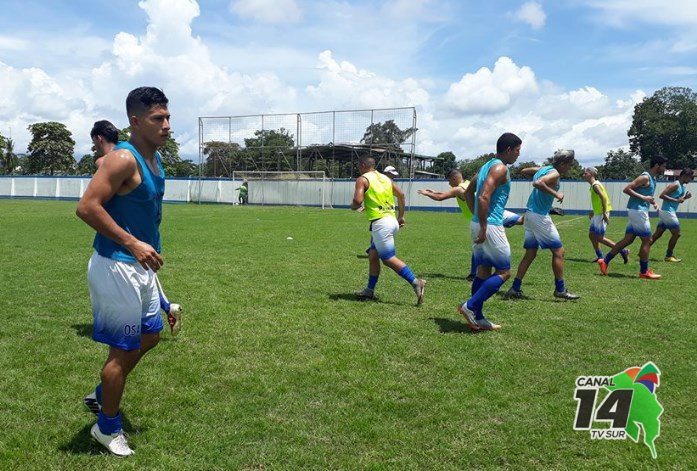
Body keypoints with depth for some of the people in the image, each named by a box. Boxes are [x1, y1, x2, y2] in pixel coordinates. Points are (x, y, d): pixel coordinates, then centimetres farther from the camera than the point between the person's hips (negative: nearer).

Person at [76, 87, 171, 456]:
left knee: (149, 335, 21)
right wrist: (133, 244, -26)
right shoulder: (123, 159, -20)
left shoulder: (155, 159, 10)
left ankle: (103, 393, 43)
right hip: (117, 267, -9)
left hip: (140, 266, 10)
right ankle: (107, 427, 23)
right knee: (123, 349, 2)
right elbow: (87, 207, -26)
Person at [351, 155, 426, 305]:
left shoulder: (362, 179, -4)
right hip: (392, 220, 8)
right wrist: (401, 216, 22)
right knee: (373, 255, 15)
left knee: (389, 259, -4)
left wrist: (353, 206, 7)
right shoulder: (384, 178, 17)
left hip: (380, 223, -8)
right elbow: (401, 195, 15)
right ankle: (370, 290, 21)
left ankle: (416, 282, -11)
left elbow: (358, 201, -16)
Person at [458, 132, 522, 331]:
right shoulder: (500, 168, -13)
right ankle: (470, 306, -4)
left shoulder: (486, 166, 16)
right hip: (491, 226, -9)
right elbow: (483, 197, -25)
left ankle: (477, 318, 16)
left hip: (478, 224, 9)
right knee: (504, 272, 1)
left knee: (483, 271, 13)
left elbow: (468, 193, 23)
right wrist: (483, 228, -22)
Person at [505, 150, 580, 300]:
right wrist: (556, 194, -27)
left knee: (530, 254, 11)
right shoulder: (554, 174, -14)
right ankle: (560, 289, 6)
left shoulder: (543, 169, 12)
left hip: (530, 214, 9)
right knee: (558, 251, 1)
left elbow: (525, 171, 28)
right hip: (540, 216, -9)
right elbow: (537, 183, -33)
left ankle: (515, 289, 9)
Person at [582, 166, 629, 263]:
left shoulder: (595, 185, -15)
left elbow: (604, 198, -24)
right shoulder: (593, 185, 14)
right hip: (597, 214, 10)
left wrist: (604, 214, -27)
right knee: (591, 235, 12)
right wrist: (593, 213, 24)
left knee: (599, 238, -7)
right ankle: (599, 256, 18)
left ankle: (623, 251, -1)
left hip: (601, 214, -10)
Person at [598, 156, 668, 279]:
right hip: (637, 211, -10)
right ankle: (644, 272, 6)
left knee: (628, 240, 9)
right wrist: (643, 198, -22)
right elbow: (626, 189, -21)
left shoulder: (652, 178, 16)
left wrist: (653, 202, 12)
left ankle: (605, 261, 10)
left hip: (638, 211, 10)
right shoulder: (645, 177, -14)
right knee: (647, 240, -2)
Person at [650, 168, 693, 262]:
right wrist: (676, 200, -21)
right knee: (676, 234, -2)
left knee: (657, 234, 9)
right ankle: (669, 256, 6)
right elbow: (661, 195, -21)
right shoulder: (675, 185, -14)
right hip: (668, 212, -10)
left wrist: (685, 197, 8)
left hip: (667, 212, 10)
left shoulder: (682, 186, 16)